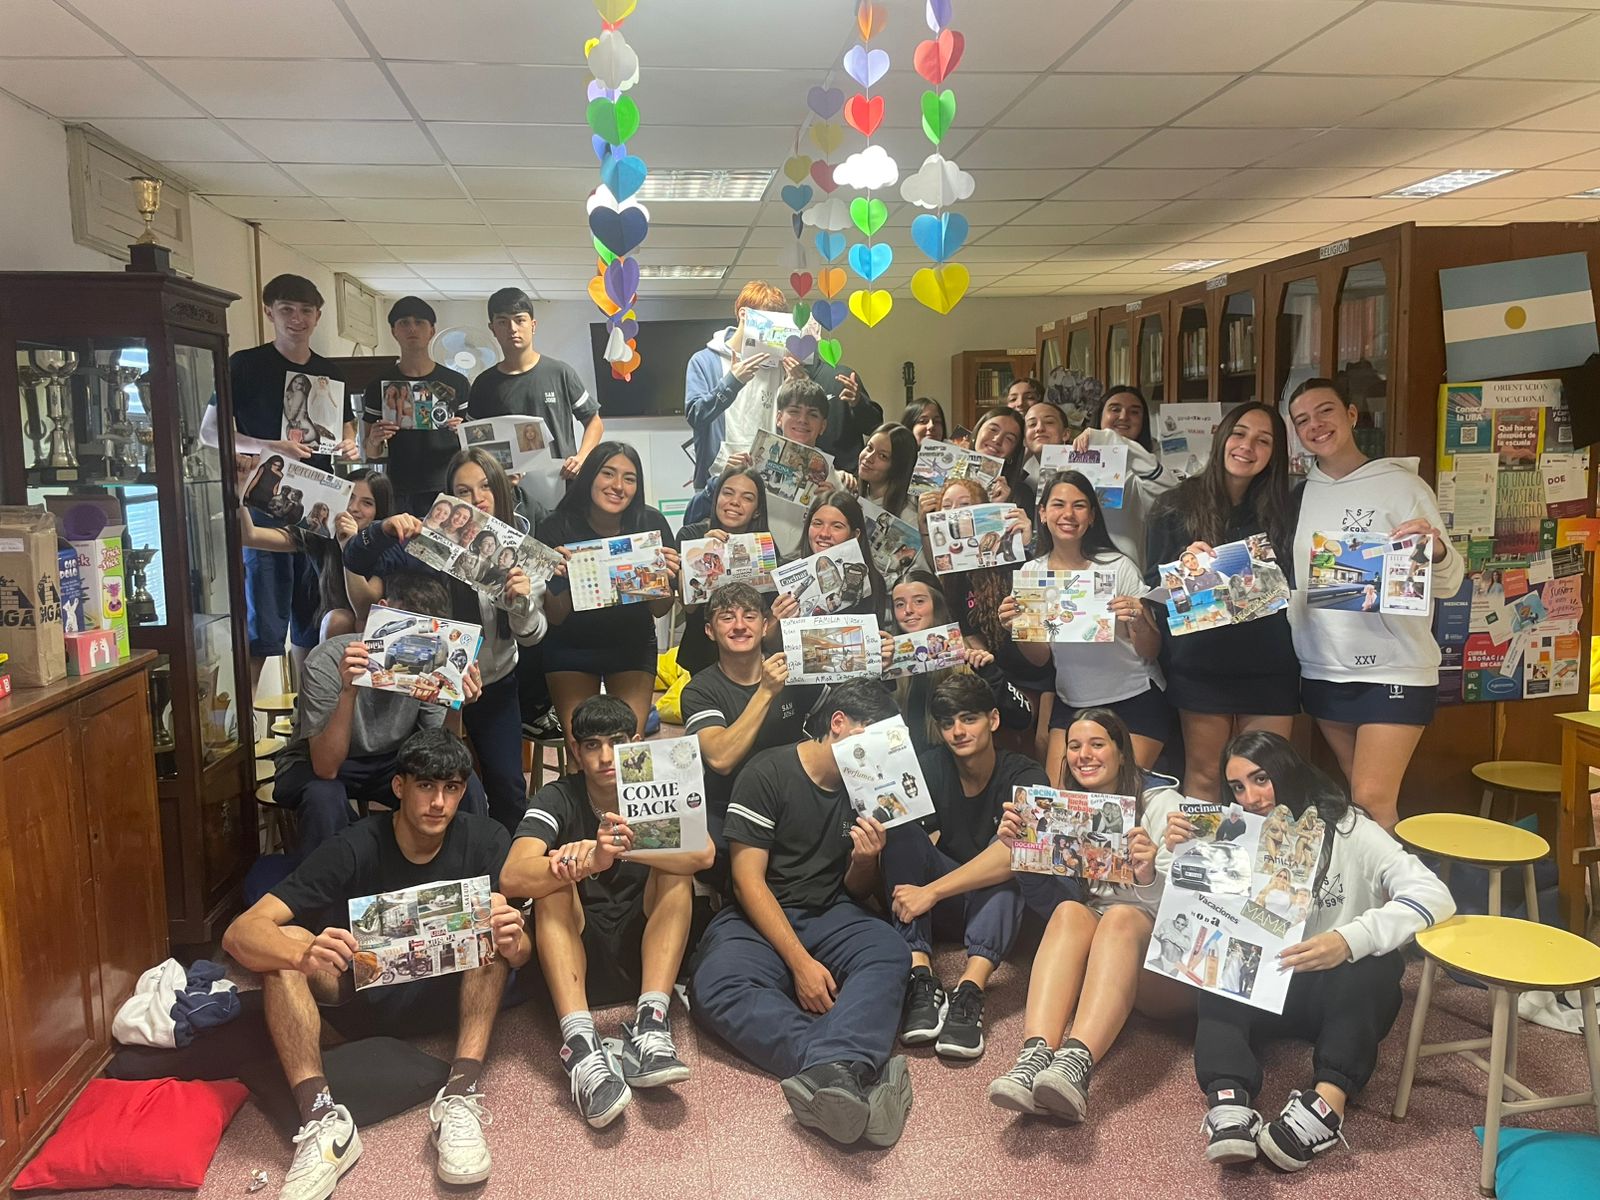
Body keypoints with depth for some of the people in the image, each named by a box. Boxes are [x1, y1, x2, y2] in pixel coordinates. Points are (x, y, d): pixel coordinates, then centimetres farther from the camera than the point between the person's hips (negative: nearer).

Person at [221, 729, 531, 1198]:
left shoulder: (483, 840, -12)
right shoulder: (355, 849, -17)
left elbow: (519, 952, -15)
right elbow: (240, 933, -25)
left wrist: (514, 942, -41)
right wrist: (305, 956, -48)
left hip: (442, 996, 1)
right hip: (359, 996, 0)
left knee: (490, 924, -25)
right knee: (284, 942, -25)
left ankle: (462, 1093, -33)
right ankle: (322, 1118, -34)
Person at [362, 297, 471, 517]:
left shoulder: (456, 383, 8)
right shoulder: (380, 386, 9)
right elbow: (371, 453, 13)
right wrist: (374, 440, -8)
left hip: (448, 491, 0)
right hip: (400, 497, 1)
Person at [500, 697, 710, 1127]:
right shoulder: (557, 798, -6)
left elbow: (703, 854, -24)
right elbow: (512, 877, -25)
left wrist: (630, 848, -41)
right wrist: (589, 862, -42)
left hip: (646, 946, 1)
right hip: (574, 952, -1)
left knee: (676, 870, -21)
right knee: (554, 877, -25)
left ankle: (649, 1027, -34)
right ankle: (581, 1043, -42)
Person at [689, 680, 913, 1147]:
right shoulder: (768, 773, -4)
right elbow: (748, 881, -10)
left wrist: (865, 862, -9)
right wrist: (800, 962, -20)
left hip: (830, 915, 4)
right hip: (760, 918, -3)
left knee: (890, 951, -32)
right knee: (717, 989, -36)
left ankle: (829, 1071, -55)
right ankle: (857, 1070, -52)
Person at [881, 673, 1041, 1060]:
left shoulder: (1024, 777, -13)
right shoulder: (931, 767, -4)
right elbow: (897, 839, -14)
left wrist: (932, 891, -38)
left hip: (999, 901, -3)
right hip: (941, 908, 3)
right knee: (902, 833, -23)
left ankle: (969, 992, -47)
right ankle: (920, 978, -36)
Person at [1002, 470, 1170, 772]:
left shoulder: (1118, 566, -13)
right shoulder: (1031, 573, -3)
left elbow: (1151, 652, -9)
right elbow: (1041, 657, 1)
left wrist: (1138, 622, -30)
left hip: (1136, 699, -3)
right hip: (1072, 702, 3)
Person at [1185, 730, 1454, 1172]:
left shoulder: (1346, 829, -7)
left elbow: (1434, 896, -22)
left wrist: (1349, 940, -37)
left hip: (1343, 991, -2)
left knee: (1375, 960, -34)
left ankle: (1328, 1102, -48)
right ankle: (1228, 1103, -51)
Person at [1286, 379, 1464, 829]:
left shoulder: (1402, 486, -4)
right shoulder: (1301, 494, 8)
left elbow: (1448, 583, -8)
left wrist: (1435, 550, -29)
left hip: (1393, 669, -4)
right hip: (1322, 669, 5)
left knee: (1373, 799, -11)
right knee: (1358, 794, 13)